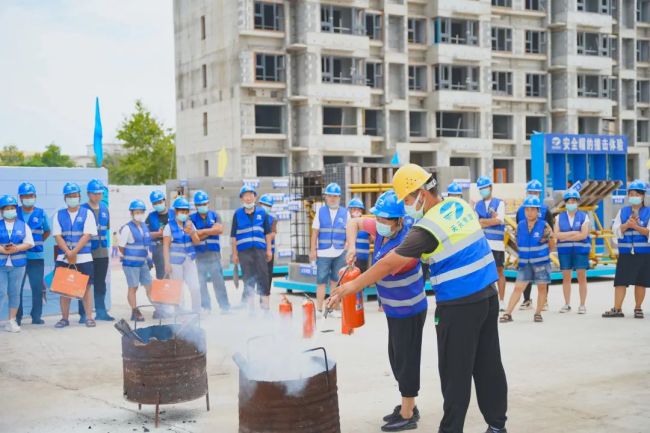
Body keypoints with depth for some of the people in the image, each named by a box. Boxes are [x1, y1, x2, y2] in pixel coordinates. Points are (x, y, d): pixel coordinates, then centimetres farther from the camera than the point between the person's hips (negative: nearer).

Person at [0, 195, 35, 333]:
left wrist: (16, 248, -16)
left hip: (18, 264, 1)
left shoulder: (23, 225, 7)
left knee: (14, 292, 6)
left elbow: (29, 243, 0)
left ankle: (11, 321, 14)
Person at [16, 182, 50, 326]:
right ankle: (17, 317, 9)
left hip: (36, 256, 1)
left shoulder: (41, 213, 5)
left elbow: (47, 231, 18)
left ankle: (36, 316, 12)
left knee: (37, 287, 3)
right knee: (16, 287, 1)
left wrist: (38, 242, 8)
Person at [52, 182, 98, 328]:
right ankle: (64, 318, 11)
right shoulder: (58, 215, 9)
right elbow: (57, 236, 0)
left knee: (86, 287, 0)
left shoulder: (87, 213, 3)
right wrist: (68, 252, -14)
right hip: (63, 258, 2)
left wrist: (74, 252, -15)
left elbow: (87, 235, -7)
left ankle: (89, 317, 4)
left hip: (84, 257, -2)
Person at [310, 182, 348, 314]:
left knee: (335, 282, 6)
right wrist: (313, 250, 0)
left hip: (339, 254, 1)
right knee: (321, 282, -1)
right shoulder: (320, 212, 6)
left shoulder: (345, 213, 5)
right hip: (323, 253, -1)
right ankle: (319, 309, 4)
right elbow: (315, 232, 5)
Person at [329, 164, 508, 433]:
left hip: (459, 306, -8)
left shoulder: (428, 227, -18)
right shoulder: (460, 205, 5)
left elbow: (389, 264, -15)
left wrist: (352, 286, -7)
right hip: (488, 295, 8)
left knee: (455, 373, 3)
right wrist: (402, 261, 15)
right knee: (489, 365, 15)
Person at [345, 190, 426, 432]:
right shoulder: (382, 229, -5)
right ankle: (408, 406, 33)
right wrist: (352, 247, -8)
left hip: (409, 310, -9)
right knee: (396, 358, 18)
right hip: (394, 309, 9)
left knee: (406, 360, 1)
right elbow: (353, 222, 8)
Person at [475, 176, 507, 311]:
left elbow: (499, 220, -8)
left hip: (497, 243, -3)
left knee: (499, 271, 2)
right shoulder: (477, 205, 14)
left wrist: (483, 221, -3)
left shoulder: (499, 203, 4)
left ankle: (501, 301, 7)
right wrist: (491, 220, -8)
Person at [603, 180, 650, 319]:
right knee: (620, 281, -2)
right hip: (625, 253, 2)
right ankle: (617, 309, 1)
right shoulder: (622, 212, 10)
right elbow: (616, 230, 3)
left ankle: (638, 308, 17)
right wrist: (626, 225, -14)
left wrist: (635, 226, -19)